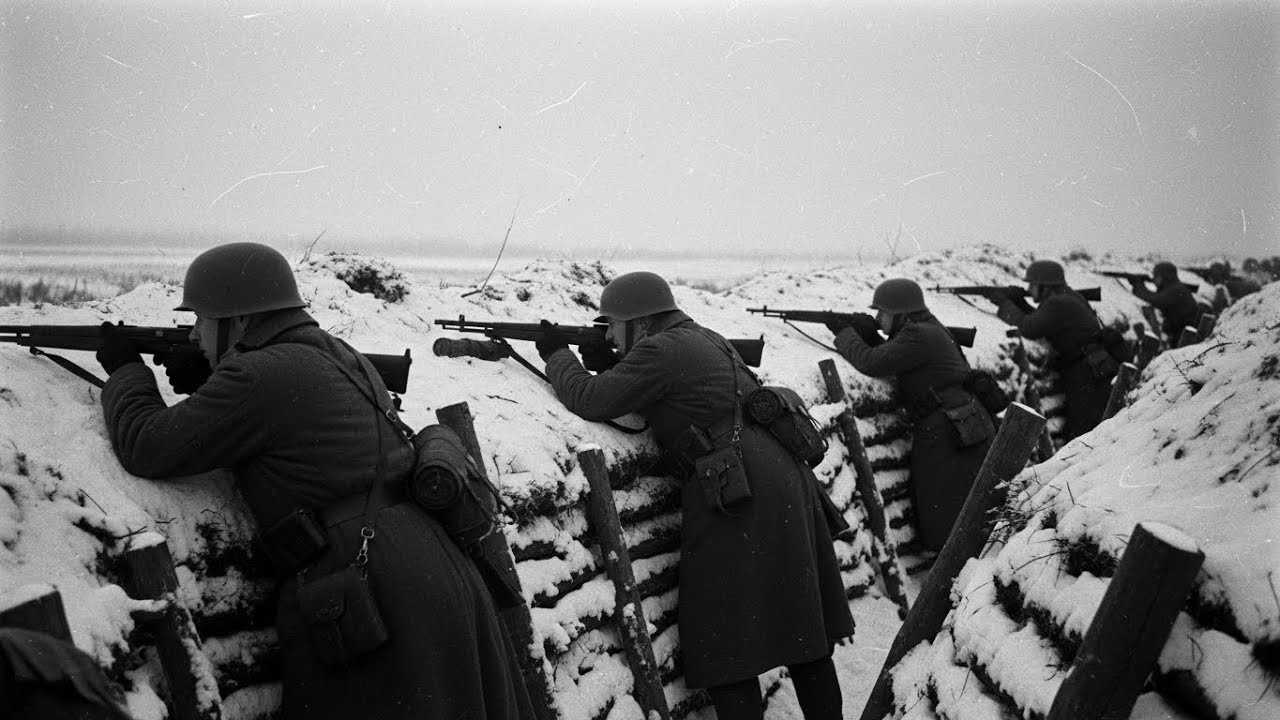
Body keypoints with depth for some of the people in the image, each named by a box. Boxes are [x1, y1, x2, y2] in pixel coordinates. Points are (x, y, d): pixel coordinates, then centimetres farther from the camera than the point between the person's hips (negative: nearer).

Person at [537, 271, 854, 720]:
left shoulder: (661, 350, -7)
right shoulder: (704, 340, 21)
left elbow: (590, 401, -5)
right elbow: (654, 397, 28)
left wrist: (556, 354, 11)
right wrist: (610, 365, 17)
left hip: (741, 501, -9)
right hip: (786, 484, 10)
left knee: (725, 647, -2)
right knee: (802, 629, 17)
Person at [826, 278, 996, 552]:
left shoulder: (920, 336, -16)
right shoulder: (926, 329, 15)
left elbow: (872, 364, -18)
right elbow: (884, 359, 22)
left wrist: (844, 333, -3)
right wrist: (868, 335, 6)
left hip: (956, 436, -10)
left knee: (947, 525, -8)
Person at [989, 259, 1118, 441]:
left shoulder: (1059, 305, -16)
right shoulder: (1067, 298, 16)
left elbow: (1029, 329, -18)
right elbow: (1038, 322, 23)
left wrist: (1005, 304, -5)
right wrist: (1018, 303, 11)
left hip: (1090, 378, -10)